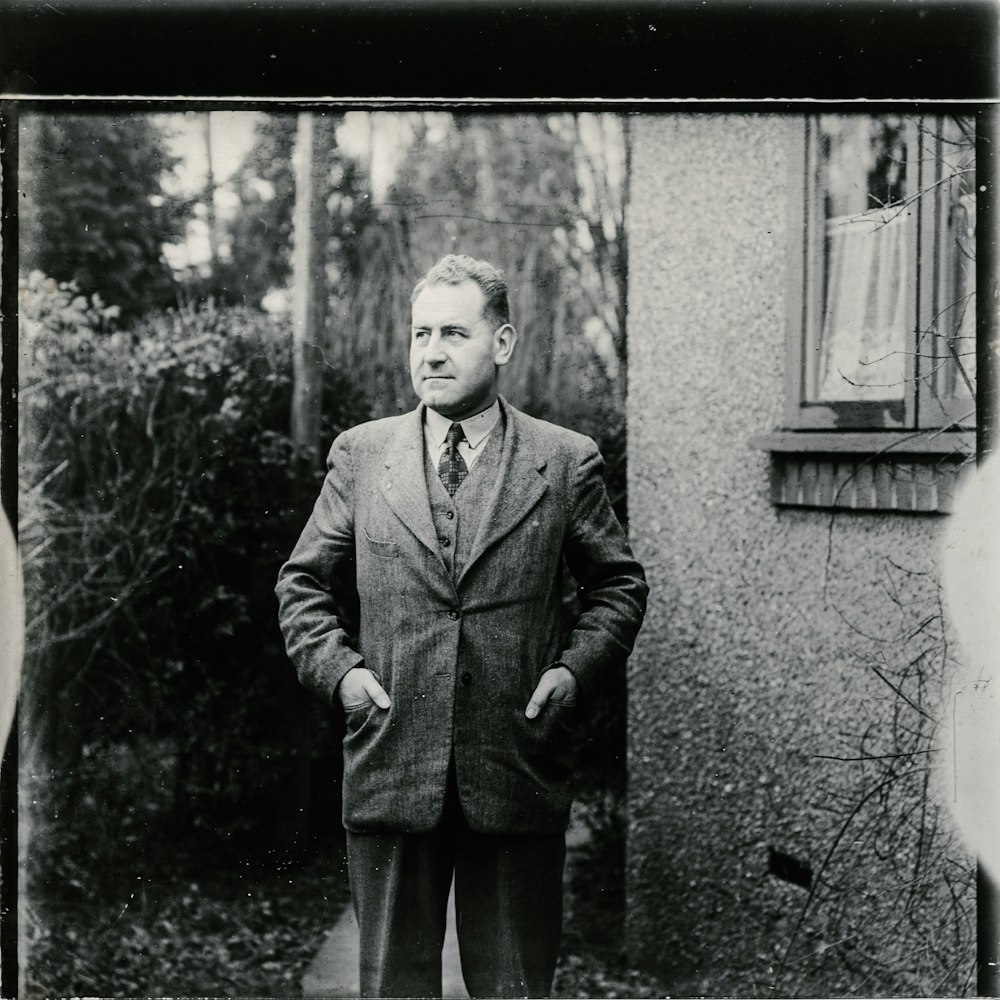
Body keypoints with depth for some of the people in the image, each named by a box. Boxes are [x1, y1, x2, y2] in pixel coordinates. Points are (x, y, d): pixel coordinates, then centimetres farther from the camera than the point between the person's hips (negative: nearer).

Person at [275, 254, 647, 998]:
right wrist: (338, 669, -3)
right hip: (389, 769, 1)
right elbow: (304, 584, 12)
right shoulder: (360, 454, 7)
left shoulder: (567, 461, 3)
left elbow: (620, 584, 11)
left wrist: (577, 669, -4)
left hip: (517, 771, -1)